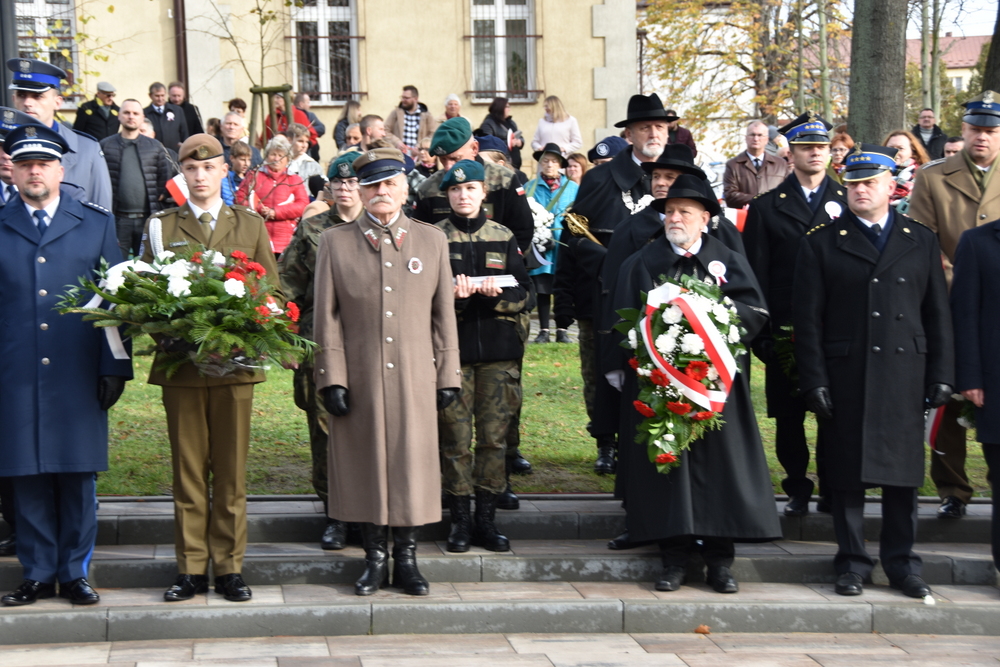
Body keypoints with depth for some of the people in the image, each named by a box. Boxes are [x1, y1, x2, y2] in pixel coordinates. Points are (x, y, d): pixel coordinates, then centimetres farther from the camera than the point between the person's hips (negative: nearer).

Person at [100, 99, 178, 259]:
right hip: (117, 218, -2)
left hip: (148, 217, 2)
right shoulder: (106, 146, 6)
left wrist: (162, 195, 4)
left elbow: (170, 174, 13)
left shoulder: (155, 146, 12)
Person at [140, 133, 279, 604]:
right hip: (179, 363, 0)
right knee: (187, 469, 2)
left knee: (231, 471, 3)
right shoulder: (160, 226, 10)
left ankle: (229, 568, 9)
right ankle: (191, 569, 9)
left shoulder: (251, 226, 12)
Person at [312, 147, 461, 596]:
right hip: (359, 377, -1)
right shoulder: (334, 242, 5)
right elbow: (326, 317, 2)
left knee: (413, 463, 3)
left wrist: (448, 376, 5)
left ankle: (406, 559, 15)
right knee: (366, 465, 4)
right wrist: (331, 379, -5)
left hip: (414, 376, 1)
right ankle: (375, 557, 17)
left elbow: (444, 315, 9)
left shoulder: (432, 241, 9)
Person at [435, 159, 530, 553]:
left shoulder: (503, 238, 11)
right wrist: (453, 295, -19)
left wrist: (494, 294, -15)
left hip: (499, 351, 2)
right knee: (455, 437, -2)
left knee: (494, 435, 2)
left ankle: (486, 519, 10)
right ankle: (460, 519, 7)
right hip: (452, 350, -2)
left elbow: (522, 295, 6)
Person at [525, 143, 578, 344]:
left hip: (563, 246, 0)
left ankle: (562, 331, 9)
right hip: (540, 246, 0)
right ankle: (543, 330, 10)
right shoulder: (530, 187, 8)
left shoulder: (572, 188, 8)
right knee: (542, 289, 3)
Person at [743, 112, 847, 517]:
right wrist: (760, 333, -4)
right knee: (788, 415, 5)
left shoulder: (848, 202, 8)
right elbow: (756, 275, 3)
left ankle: (833, 489, 15)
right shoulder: (767, 207, 5)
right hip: (786, 330, 0)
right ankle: (797, 489, 18)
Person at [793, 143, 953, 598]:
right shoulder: (821, 244, 5)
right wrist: (814, 381, -8)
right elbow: (808, 319, 0)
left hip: (904, 378, 2)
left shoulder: (921, 243, 11)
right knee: (847, 474, 3)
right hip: (845, 379, -1)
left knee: (902, 474, 7)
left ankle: (902, 563, 18)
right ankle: (852, 563, 14)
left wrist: (941, 375, 2)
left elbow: (938, 315, 10)